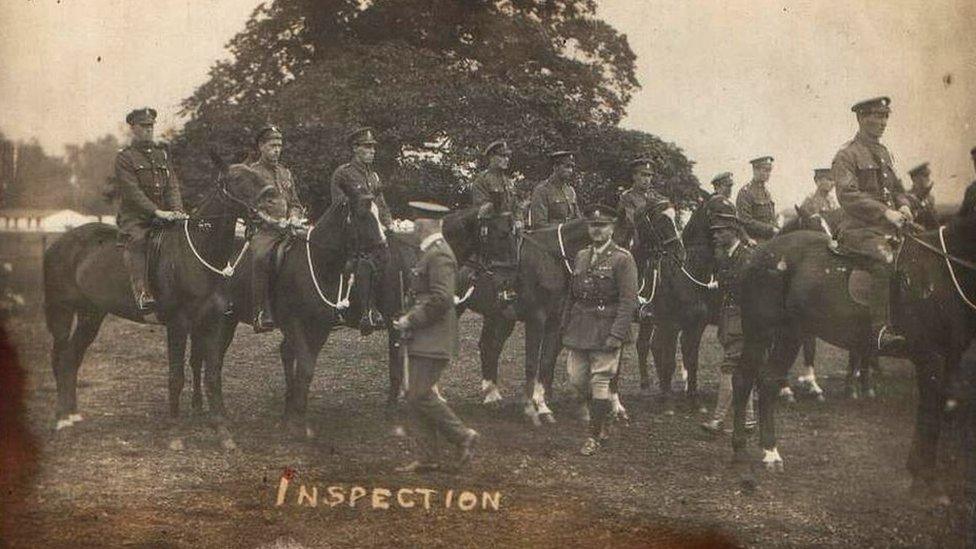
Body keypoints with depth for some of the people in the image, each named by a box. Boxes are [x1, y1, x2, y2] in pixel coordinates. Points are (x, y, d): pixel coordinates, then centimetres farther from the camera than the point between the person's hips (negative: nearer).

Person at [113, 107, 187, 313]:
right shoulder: (124, 157, 1)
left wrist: (177, 211, -10)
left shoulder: (162, 154, 19)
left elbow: (172, 186, 10)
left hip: (163, 216, 6)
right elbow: (132, 191, -11)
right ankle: (142, 293, -44)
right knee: (137, 241, -32)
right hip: (134, 217, -6)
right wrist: (156, 211, -23)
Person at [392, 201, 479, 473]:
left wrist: (411, 320, -17)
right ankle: (428, 457, 13)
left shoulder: (439, 255, -15)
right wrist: (409, 320, 14)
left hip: (432, 342, -10)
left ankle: (463, 435, 1)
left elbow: (441, 299, -23)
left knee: (420, 395, -11)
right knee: (414, 395, 9)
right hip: (421, 341, 10)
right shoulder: (429, 253, 17)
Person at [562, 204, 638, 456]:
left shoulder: (622, 259, -8)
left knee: (599, 381, -3)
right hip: (580, 328, 6)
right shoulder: (581, 256, 12)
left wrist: (617, 334, -19)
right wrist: (566, 326, 13)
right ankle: (601, 423, 30)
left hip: (606, 329, -6)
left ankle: (595, 436, 7)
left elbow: (628, 301, -13)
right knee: (576, 378, 9)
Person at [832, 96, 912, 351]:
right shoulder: (847, 155, -3)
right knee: (884, 259, -32)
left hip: (889, 227, 9)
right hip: (860, 228, -9)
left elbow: (896, 187, 29)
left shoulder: (884, 152, 22)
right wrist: (885, 212, -22)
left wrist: (902, 206, 6)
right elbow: (848, 195, -16)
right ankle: (880, 330, -36)